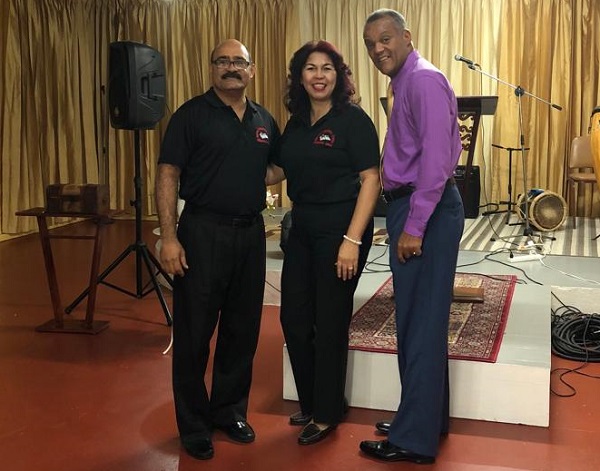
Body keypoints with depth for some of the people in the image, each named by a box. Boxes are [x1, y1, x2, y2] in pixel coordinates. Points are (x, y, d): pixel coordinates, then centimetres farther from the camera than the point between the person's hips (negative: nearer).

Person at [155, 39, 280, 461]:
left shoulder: (265, 121, 11)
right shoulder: (192, 115, -3)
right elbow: (168, 176, -8)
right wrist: (169, 237, -16)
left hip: (251, 233, 5)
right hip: (203, 232, -5)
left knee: (243, 331, 12)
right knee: (194, 333, 3)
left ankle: (230, 411, 30)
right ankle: (194, 426, 17)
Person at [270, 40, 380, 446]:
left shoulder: (353, 120, -9)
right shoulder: (296, 124, 11)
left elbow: (370, 180, -14)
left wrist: (352, 240, -20)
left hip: (341, 229, -7)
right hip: (302, 230, 7)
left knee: (329, 322, 3)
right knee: (294, 319, 10)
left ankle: (328, 413, 22)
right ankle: (311, 402, 31)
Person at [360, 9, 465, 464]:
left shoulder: (424, 80, -12)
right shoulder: (405, 82, 18)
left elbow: (435, 158, -21)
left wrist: (414, 226, -20)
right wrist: (404, 221, 12)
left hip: (426, 211, -10)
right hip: (411, 208, 10)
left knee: (421, 325, -3)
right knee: (417, 322, 16)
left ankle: (415, 439, 7)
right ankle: (426, 420, 29)